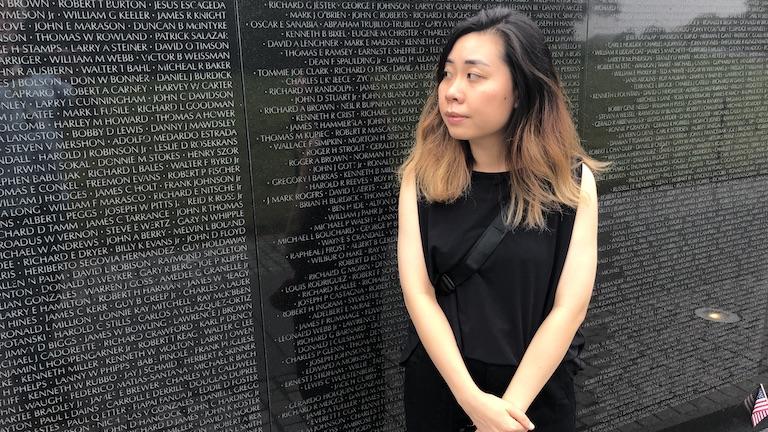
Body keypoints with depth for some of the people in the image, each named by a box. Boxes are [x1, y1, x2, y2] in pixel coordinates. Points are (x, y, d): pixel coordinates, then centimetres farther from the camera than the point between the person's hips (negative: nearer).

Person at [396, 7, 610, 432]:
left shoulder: (572, 181, -10)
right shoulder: (421, 175, -9)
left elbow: (570, 306, -13)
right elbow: (418, 293, -13)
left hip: (535, 392, 0)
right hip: (437, 383, 1)